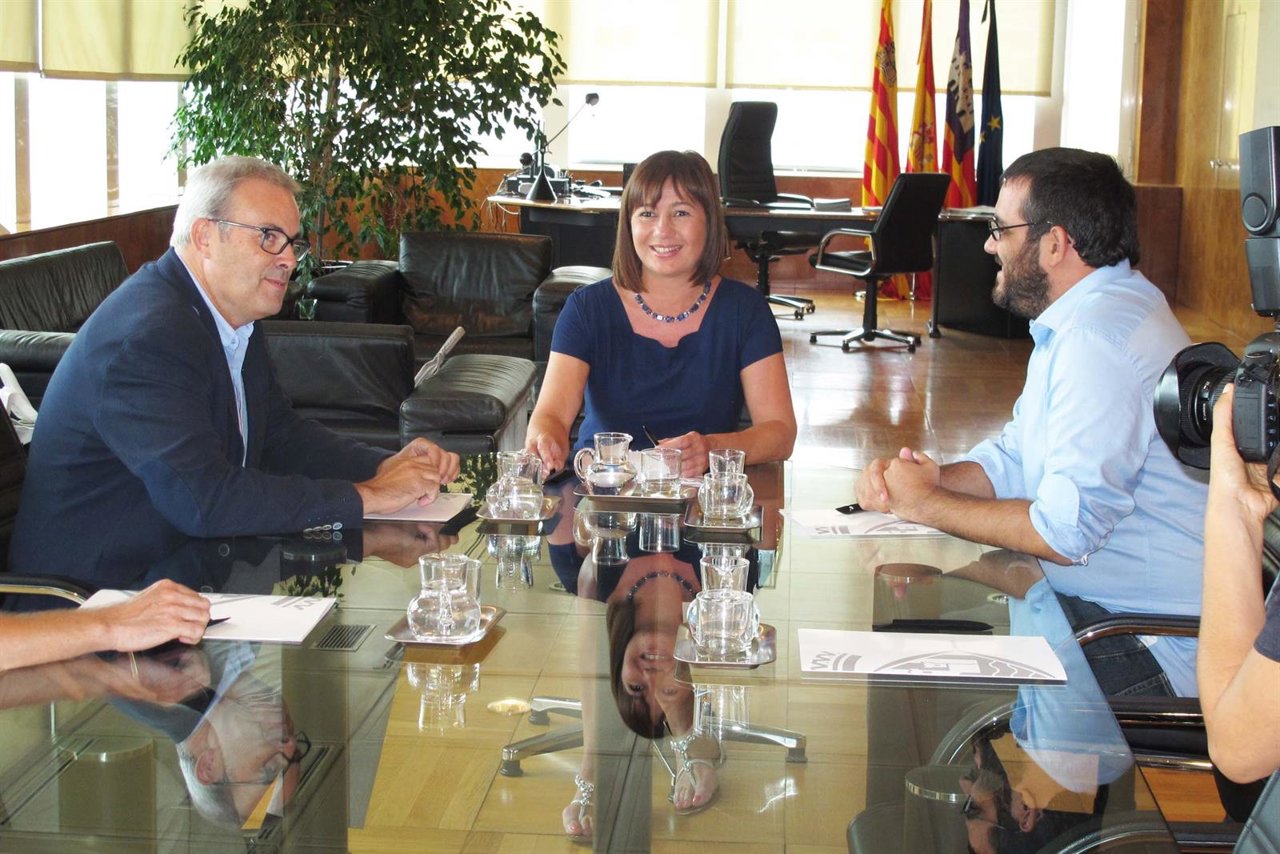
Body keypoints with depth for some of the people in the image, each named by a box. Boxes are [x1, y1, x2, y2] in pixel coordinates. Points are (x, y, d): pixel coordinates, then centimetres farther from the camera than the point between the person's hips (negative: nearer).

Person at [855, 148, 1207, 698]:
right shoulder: (1079, 319, 12)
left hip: (1156, 652, -9)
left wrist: (926, 505, -13)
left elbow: (1067, 533, -27)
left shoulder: (1097, 334, -24)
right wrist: (927, 478, -4)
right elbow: (1013, 460, 16)